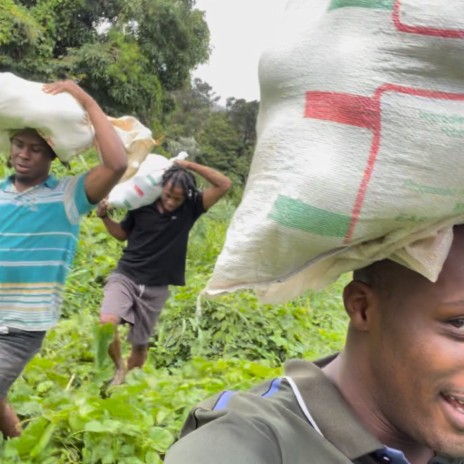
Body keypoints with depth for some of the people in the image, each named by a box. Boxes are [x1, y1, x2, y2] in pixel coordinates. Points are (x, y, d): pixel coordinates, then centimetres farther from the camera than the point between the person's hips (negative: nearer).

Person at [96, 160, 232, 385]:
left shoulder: (190, 208, -6)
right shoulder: (142, 204, -5)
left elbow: (224, 184, -15)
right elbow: (122, 234, 12)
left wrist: (189, 165, -18)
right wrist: (104, 216, -5)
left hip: (155, 288, 1)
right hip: (125, 276, -1)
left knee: (140, 345, 10)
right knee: (107, 324, -25)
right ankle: (119, 368, 3)